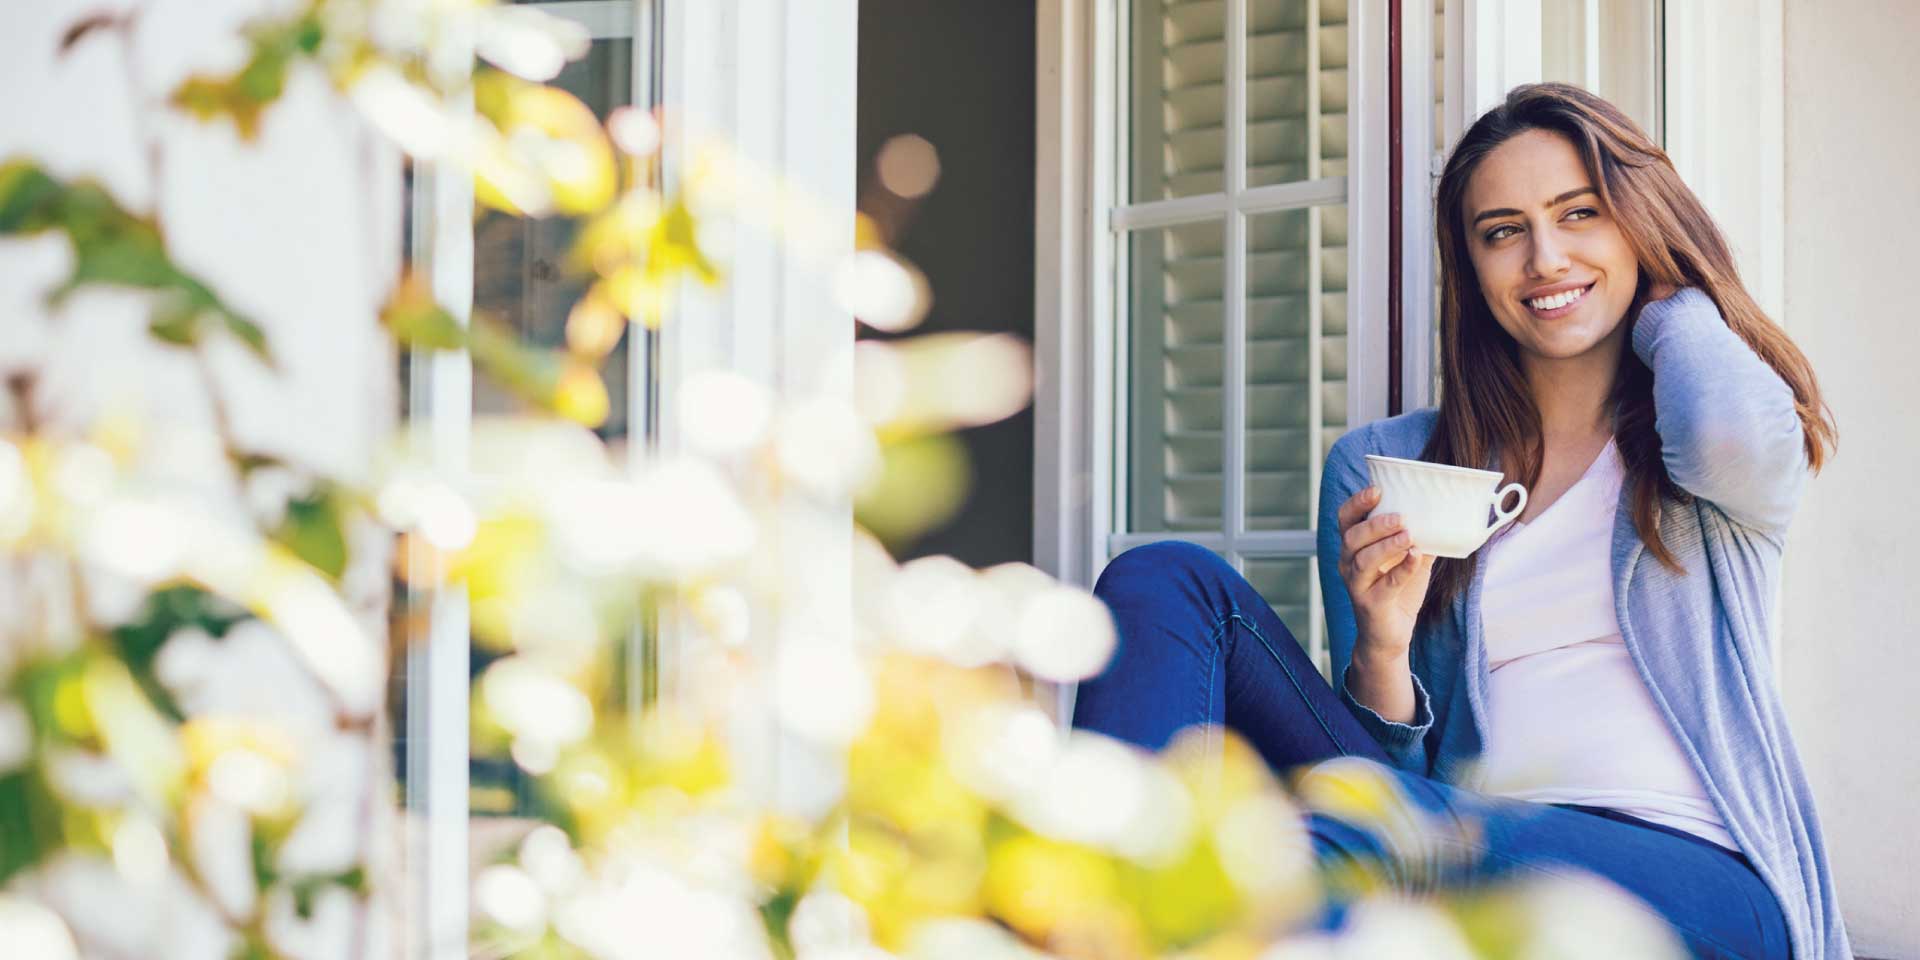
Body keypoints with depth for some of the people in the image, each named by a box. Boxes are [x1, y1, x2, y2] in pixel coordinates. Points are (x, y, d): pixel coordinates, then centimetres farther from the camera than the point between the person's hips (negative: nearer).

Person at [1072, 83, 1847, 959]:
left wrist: (1672, 305, 6)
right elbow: (1391, 777, 15)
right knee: (1167, 582, -13)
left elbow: (1733, 435, -17)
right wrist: (1381, 650, -8)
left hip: (1705, 882, -3)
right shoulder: (1382, 465, 17)